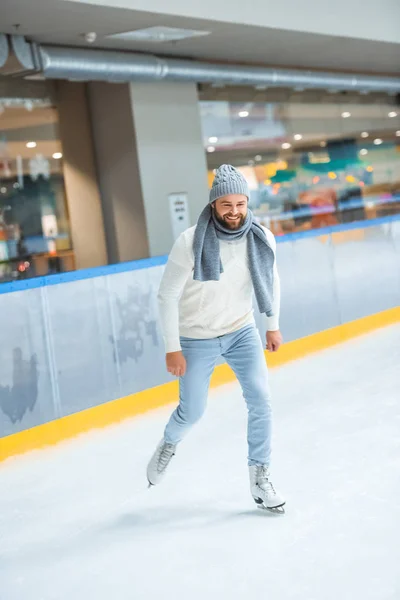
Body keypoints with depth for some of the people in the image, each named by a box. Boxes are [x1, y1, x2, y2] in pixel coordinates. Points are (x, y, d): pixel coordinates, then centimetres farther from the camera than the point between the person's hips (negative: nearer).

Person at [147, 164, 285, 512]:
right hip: (197, 339, -2)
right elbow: (167, 296, -16)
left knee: (260, 400, -10)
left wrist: (273, 325, 13)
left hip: (242, 331, 3)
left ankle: (260, 477, 7)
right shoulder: (191, 243, -24)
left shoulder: (261, 239, -14)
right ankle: (169, 445, 44)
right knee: (192, 412, 9)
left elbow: (272, 280, 7)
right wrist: (172, 348, -14)